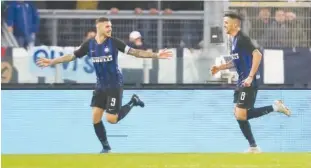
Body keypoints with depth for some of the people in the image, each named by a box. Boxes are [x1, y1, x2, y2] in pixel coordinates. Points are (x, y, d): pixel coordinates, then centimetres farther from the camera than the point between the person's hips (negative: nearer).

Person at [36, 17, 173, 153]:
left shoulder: (113, 42, -12)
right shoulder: (89, 44, -5)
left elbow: (134, 52, -12)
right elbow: (72, 56, 5)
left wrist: (156, 55, -18)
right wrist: (51, 62, 3)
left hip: (115, 85, -4)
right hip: (100, 86, 4)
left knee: (111, 119, -10)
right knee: (95, 117, -2)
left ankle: (132, 102, 17)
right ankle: (105, 146, 17)